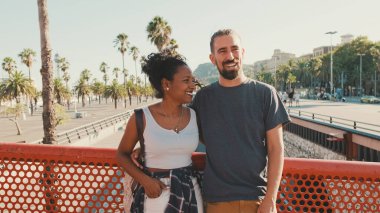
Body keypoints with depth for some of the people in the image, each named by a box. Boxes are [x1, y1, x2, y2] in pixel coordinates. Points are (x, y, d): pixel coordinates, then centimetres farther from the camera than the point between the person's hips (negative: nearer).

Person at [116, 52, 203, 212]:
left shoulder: (195, 117, -2)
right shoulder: (141, 118, -11)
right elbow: (122, 154, 0)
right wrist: (145, 180, -12)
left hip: (190, 192, 3)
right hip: (156, 194, -3)